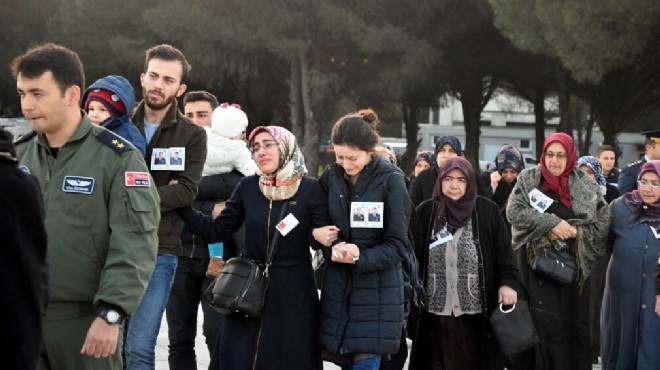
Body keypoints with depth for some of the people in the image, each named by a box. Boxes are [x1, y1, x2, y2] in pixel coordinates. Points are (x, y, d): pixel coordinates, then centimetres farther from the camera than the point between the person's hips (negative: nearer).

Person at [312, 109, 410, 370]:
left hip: (377, 290, -4)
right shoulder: (331, 176, 3)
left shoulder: (391, 180, -10)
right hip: (337, 287, 4)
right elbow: (314, 223, 15)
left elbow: (397, 244, -10)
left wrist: (360, 257, -26)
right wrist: (315, 233, -9)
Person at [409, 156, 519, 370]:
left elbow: (504, 251, 1)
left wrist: (508, 283, -12)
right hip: (435, 311, 1)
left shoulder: (487, 211, 1)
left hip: (476, 311, -1)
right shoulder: (426, 211, 5)